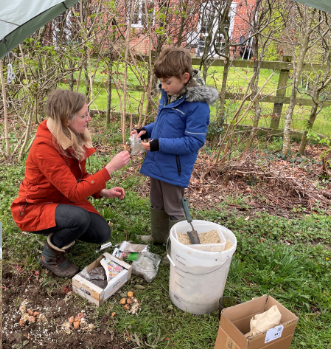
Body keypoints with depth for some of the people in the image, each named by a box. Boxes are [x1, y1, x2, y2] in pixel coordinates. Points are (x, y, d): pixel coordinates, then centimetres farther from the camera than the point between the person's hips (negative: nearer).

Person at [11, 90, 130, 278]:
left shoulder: (73, 138, -7)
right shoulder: (44, 147, -31)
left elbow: (80, 177, 4)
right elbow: (75, 192, -33)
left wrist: (104, 192, -11)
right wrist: (111, 167, -33)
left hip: (64, 200, 7)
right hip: (34, 208, -7)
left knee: (102, 233, -7)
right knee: (79, 218, -34)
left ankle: (60, 234, 21)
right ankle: (50, 256, -3)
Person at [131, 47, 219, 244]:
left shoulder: (198, 105, -22)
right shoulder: (168, 94, 3)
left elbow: (194, 141, -22)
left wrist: (160, 144, -26)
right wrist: (146, 130, -1)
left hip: (175, 168, -8)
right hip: (157, 162, 8)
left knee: (173, 209, 8)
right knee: (157, 204, 23)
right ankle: (158, 237, 44)